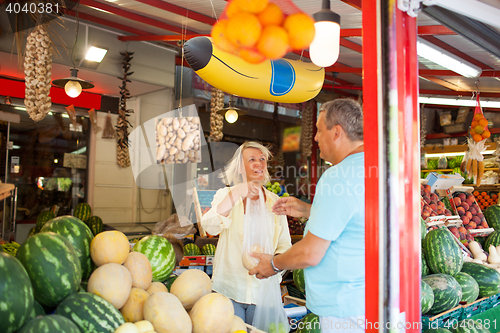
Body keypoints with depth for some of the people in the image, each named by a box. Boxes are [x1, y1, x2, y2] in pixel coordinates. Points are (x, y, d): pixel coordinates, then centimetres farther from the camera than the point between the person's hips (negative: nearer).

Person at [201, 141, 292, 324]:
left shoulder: (274, 202, 7)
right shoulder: (225, 195, 2)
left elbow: (285, 245, 7)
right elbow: (209, 227, -17)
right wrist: (235, 194, -28)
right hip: (229, 290, -1)